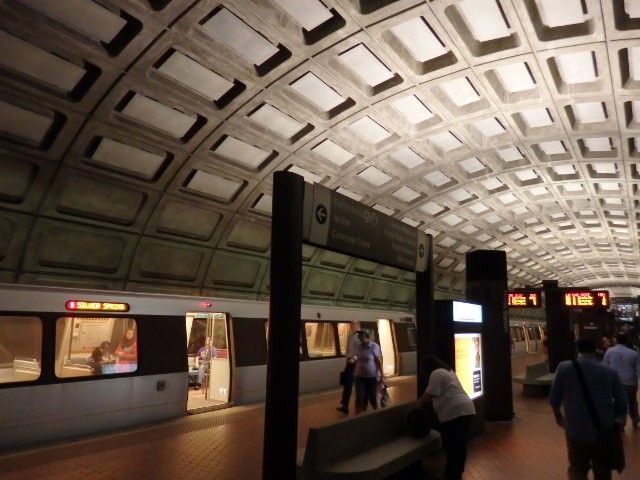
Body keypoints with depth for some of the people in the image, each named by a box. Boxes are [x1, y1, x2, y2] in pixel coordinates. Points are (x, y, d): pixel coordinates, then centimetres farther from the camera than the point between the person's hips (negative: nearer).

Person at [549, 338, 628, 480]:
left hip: (576, 430, -1)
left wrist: (558, 416, 18)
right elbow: (621, 403, -1)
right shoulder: (610, 372, -5)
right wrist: (618, 419, 19)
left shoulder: (564, 368, -8)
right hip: (604, 431, 2)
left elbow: (554, 399, -1)